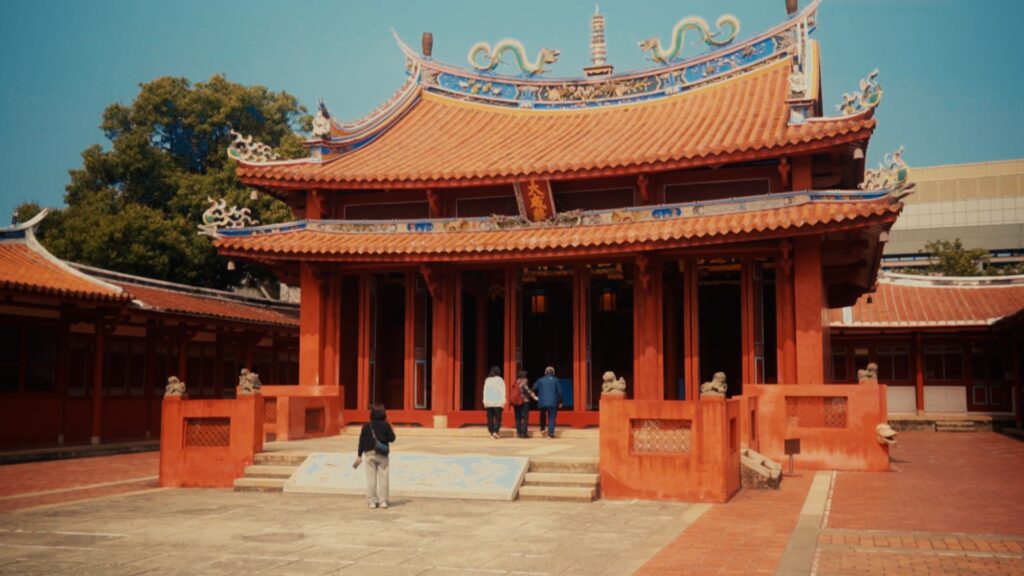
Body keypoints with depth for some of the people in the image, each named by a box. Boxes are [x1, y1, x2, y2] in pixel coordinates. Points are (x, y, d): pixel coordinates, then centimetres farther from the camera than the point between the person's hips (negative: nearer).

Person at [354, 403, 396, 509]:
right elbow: (392, 438, -6)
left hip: (370, 454, 0)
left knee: (371, 478, 5)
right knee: (383, 478, 6)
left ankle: (372, 501, 5)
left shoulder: (367, 426, -3)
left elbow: (362, 441, -2)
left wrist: (359, 455, 3)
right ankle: (383, 501, 5)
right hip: (382, 455, 0)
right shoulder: (386, 425, -5)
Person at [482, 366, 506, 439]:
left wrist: (485, 401, 9)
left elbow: (485, 391, 7)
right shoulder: (500, 380, -2)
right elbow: (502, 391, -5)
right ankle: (496, 431, -15)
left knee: (490, 419, 7)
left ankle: (492, 432, 5)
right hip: (497, 402, -3)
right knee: (498, 418, 1)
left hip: (488, 402, 3)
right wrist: (503, 401, -4)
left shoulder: (487, 380, 8)